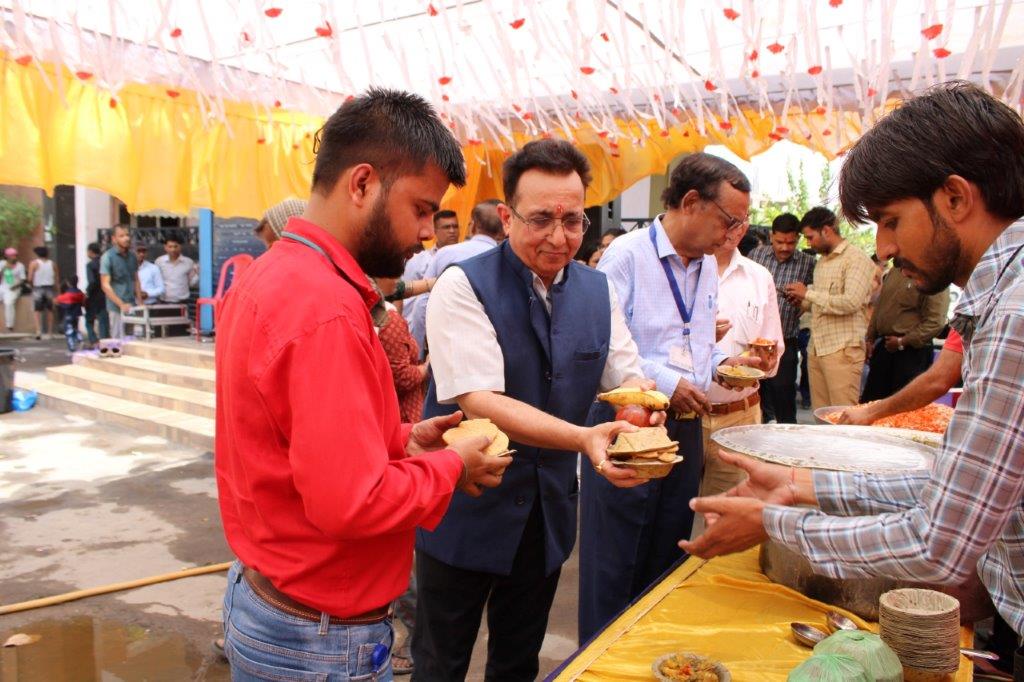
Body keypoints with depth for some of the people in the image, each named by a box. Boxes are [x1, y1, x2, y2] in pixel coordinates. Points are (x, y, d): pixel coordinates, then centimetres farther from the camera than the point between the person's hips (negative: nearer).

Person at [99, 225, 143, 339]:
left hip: (133, 306, 5)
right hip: (117, 307, -5)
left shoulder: (132, 257, 13)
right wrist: (122, 305, -18)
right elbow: (105, 285, -9)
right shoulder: (107, 257, -5)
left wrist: (140, 302, 8)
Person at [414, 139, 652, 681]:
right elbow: (479, 402, -26)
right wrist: (584, 438, -39)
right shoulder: (463, 287, -17)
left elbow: (628, 377, 4)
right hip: (465, 511, -5)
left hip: (549, 510, 5)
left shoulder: (596, 290, 1)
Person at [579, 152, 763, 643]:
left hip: (686, 427, 7)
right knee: (613, 566, 5)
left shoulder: (707, 266, 12)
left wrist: (721, 363, 3)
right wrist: (665, 383, -19)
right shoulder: (626, 255, -12)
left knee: (666, 561, 18)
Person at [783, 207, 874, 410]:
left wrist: (808, 293, -11)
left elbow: (851, 302, -20)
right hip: (816, 348, 8)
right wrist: (802, 301, 6)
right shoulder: (822, 261, 20)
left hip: (842, 349, -8)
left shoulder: (856, 258, -7)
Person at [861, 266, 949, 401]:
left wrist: (902, 342, -16)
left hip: (912, 351, -7)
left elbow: (935, 323, -19)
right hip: (885, 346, 7)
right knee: (868, 401, 10)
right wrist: (870, 338, 14)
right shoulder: (894, 271, 11)